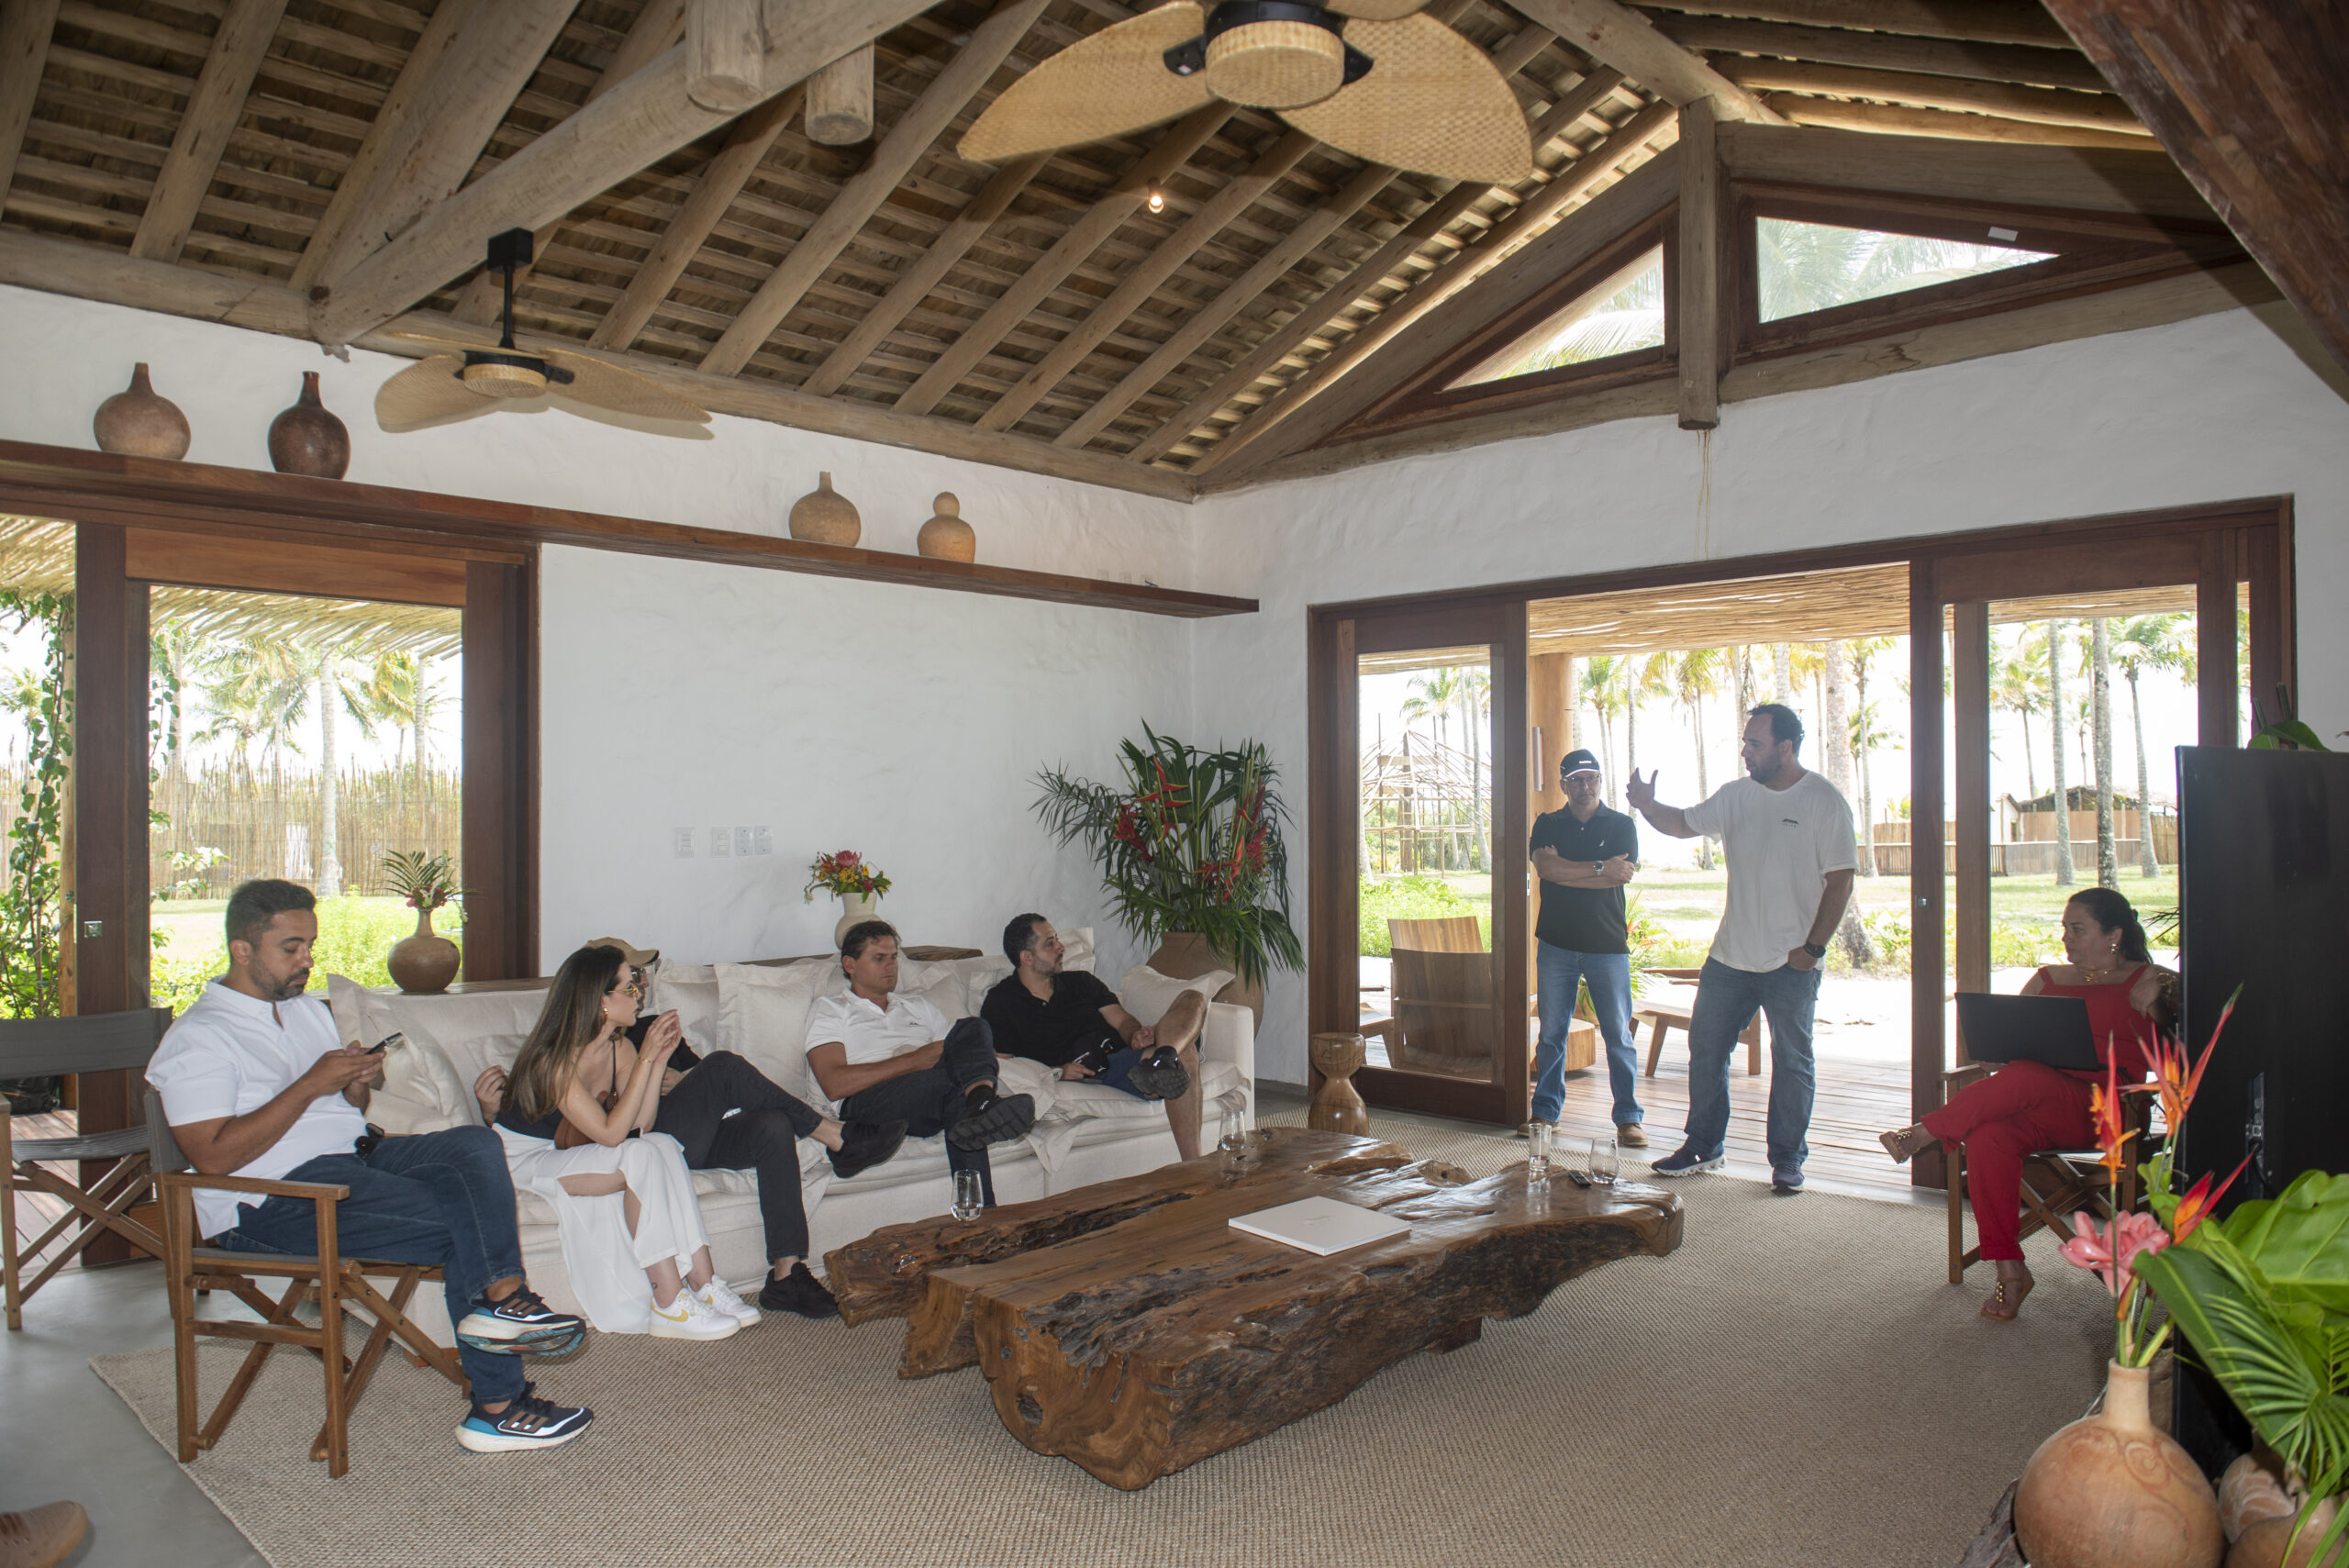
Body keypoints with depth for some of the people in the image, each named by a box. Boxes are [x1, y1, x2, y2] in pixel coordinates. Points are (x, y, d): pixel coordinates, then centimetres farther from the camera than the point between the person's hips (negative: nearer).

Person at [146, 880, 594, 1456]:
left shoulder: (310, 1010, 21)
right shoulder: (198, 1039, -5)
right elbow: (214, 1156, -18)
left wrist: (357, 1084, 2)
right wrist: (311, 1085, -17)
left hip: (356, 1156, 8)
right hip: (272, 1200, -7)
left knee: (475, 1145, -21)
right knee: (460, 1226, -24)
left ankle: (501, 1299, -29)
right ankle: (498, 1404, -16)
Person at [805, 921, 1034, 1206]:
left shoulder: (920, 1007, 34)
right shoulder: (829, 1009, 17)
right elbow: (835, 1084, -2)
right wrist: (915, 1060, -8)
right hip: (867, 1104, -4)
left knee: (973, 1027, -26)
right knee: (951, 1077, -36)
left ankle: (981, 1101, -55)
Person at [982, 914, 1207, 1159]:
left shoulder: (1081, 981, 26)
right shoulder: (1001, 1003, 8)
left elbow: (1122, 1020, 17)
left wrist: (1137, 1034, -9)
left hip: (1126, 1055, 7)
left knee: (1193, 1000, -21)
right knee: (1183, 1053, -32)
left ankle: (1159, 1058, -49)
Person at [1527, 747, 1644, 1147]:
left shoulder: (1621, 825, 5)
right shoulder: (1547, 824, 9)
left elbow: (1623, 875, -11)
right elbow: (1544, 867, -10)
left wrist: (1564, 869, -11)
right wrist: (1600, 868, -14)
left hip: (1607, 945, -1)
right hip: (1556, 944, 2)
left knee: (1618, 1035, -1)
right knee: (1552, 1033, 6)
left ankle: (1628, 1117, 8)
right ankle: (1546, 1111, 16)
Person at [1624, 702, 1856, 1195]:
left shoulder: (1824, 801, -8)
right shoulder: (1735, 796, 6)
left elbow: (1840, 879, -9)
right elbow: (1684, 824, 13)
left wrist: (1813, 947, -13)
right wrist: (1650, 808, -9)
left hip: (1792, 961, -5)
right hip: (1729, 953, 5)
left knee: (1792, 1061, 5)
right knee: (1705, 1047, 9)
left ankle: (1787, 1159, 18)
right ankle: (1702, 1145, 24)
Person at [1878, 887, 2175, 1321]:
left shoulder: (2149, 983, 13)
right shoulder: (2047, 979, 25)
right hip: (2038, 1107, 4)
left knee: (2022, 1079, -36)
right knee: (1987, 1137, -30)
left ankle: (1923, 1133, -24)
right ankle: (2009, 1269, -24)